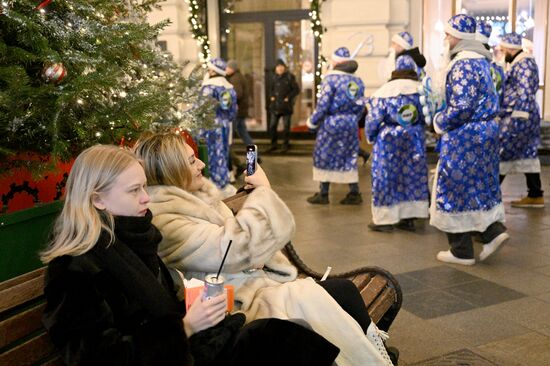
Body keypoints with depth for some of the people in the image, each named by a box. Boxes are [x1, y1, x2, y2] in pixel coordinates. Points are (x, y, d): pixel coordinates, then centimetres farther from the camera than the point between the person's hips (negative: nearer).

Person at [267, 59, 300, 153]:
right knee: (272, 126, 5)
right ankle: (273, 145, 16)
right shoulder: (274, 77, 10)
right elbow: (271, 89, 23)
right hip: (275, 106, 5)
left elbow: (296, 89, -5)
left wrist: (288, 97, -11)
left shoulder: (289, 77, -4)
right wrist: (271, 96, 6)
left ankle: (286, 145, 11)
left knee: (286, 126, 2)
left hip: (286, 106, -5)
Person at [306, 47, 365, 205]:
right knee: (350, 158, 12)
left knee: (324, 156, 5)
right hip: (351, 124, 6)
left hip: (331, 123, -6)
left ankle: (323, 194, 10)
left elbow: (323, 104, -15)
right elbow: (360, 106, 10)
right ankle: (354, 193, 13)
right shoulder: (358, 81, 8)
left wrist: (312, 122, -4)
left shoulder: (331, 78, -11)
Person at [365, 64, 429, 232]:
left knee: (386, 177, 4)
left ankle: (385, 219, 7)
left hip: (389, 140, -3)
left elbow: (373, 120, -5)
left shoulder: (383, 92, -5)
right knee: (413, 176, 11)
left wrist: (370, 137, 11)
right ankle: (409, 218, 14)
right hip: (414, 140, 3)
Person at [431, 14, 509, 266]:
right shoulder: (480, 60, 12)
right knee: (477, 186, 18)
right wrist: (445, 118, 16)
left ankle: (462, 252, 8)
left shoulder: (462, 64, -19)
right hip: (485, 130, 9)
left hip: (465, 135, -9)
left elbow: (461, 106, -25)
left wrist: (440, 123, -8)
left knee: (455, 188, 1)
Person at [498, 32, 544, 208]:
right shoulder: (522, 62, 17)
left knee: (500, 153, -5)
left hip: (518, 117, -10)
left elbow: (524, 94, -22)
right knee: (528, 155, 9)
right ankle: (535, 196, 13)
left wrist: (516, 120, -24)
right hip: (523, 117, 10)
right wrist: (504, 113, 24)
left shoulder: (523, 64, -14)